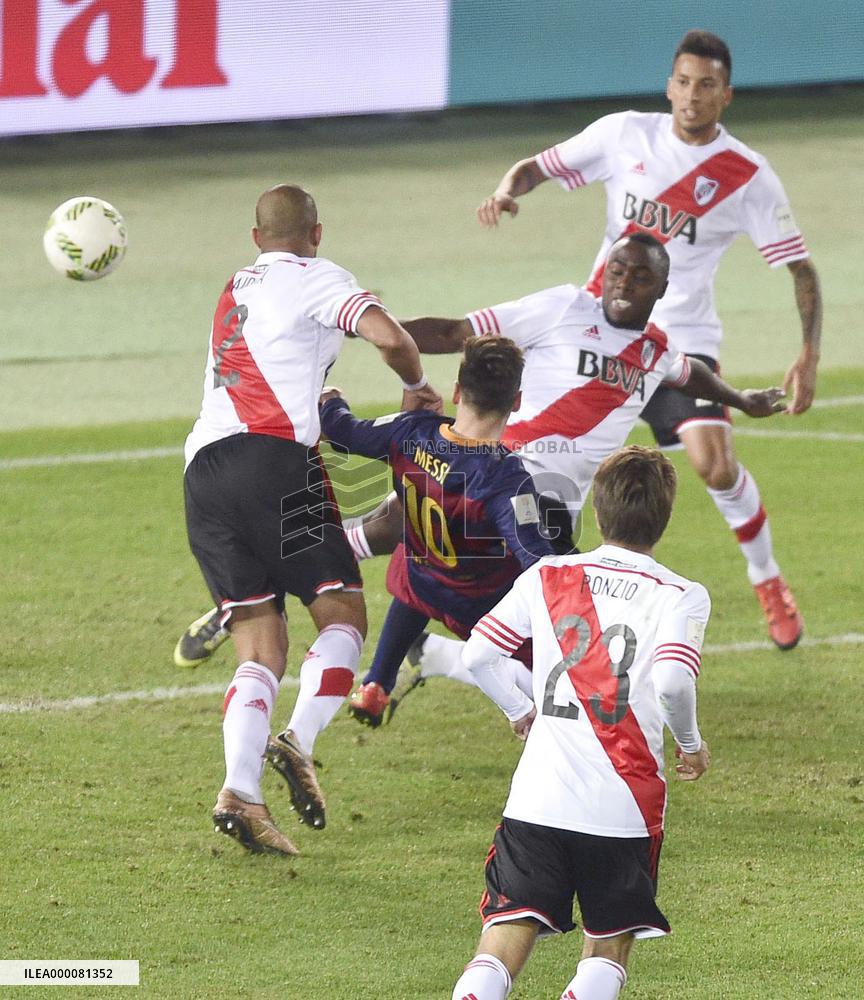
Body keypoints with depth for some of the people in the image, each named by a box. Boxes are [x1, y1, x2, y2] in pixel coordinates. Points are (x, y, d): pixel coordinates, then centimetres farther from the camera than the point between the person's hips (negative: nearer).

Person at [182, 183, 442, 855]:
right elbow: (389, 336, -6)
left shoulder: (234, 290, 30)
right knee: (342, 614, 2)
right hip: (275, 454, -6)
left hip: (203, 470, 6)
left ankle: (240, 789, -19)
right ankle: (299, 743, -23)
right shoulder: (313, 277, 8)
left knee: (260, 648, 2)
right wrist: (416, 388, 11)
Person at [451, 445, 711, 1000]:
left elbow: (477, 655, 8)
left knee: (502, 947, -2)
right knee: (608, 950, 15)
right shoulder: (682, 596, 0)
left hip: (536, 799, 2)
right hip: (625, 803, -1)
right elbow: (672, 681, -16)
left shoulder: (546, 577, 9)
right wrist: (691, 744, 3)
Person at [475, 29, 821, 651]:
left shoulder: (748, 176, -8)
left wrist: (809, 355, -16)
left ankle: (768, 581, 7)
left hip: (683, 337, -2)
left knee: (715, 464, -18)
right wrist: (507, 191, -19)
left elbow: (800, 267, -5)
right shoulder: (625, 135, -2)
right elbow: (537, 167, 5)